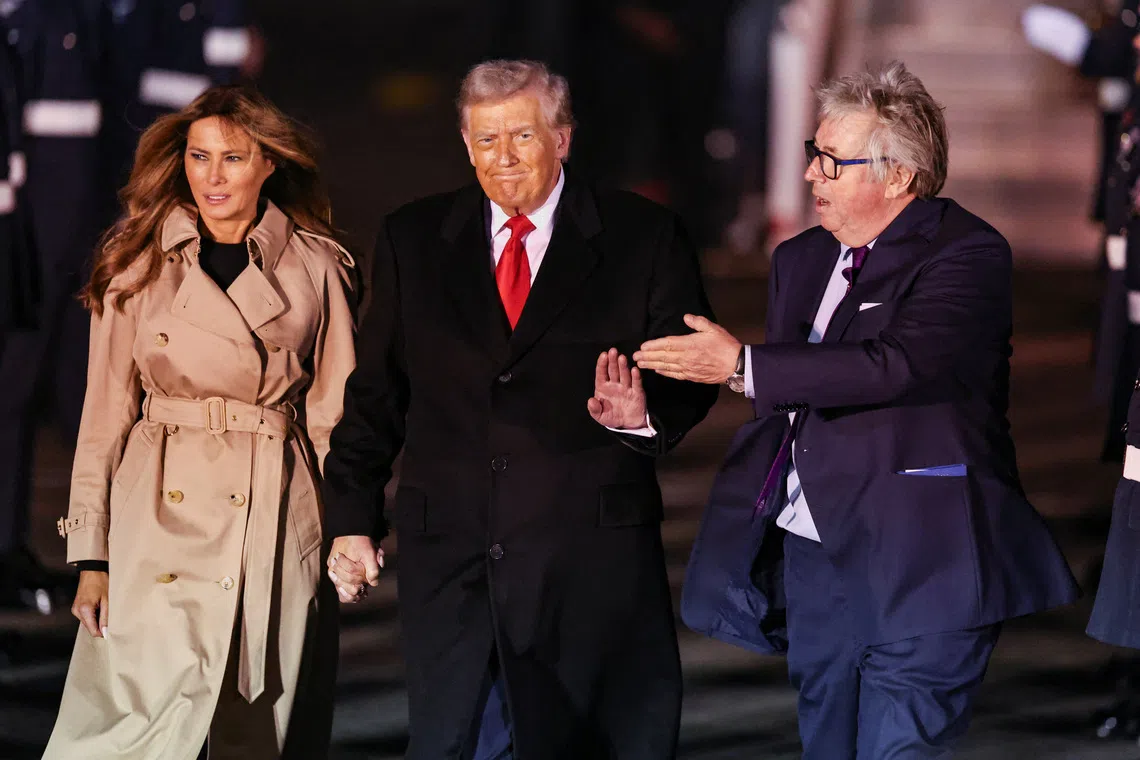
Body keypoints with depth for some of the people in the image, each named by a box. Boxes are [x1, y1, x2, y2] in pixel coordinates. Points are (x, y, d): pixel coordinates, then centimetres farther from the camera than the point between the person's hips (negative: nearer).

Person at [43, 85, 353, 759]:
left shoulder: (314, 268, 6)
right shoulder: (139, 265, 5)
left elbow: (335, 413, 8)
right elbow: (106, 412, 5)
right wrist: (91, 553, 0)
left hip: (278, 520, 1)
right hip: (161, 519, 0)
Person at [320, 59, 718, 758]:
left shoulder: (645, 239, 2)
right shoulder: (413, 241, 9)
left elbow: (689, 378, 2)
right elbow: (376, 393, 12)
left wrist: (646, 414, -20)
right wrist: (352, 519, 6)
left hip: (591, 559, -2)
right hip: (450, 556, 2)